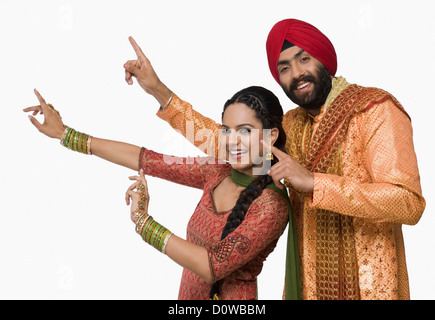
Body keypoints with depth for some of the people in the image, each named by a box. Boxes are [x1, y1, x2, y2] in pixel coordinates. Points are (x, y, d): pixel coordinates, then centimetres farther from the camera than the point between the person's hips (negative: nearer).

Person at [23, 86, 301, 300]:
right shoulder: (219, 174, -2)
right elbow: (146, 160, 0)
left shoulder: (272, 205, -20)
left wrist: (143, 221, -23)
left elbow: (213, 267, -24)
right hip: (189, 293, 6)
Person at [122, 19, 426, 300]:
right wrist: (158, 90, 9)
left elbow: (409, 202, -23)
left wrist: (312, 182, -29)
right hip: (309, 283, 6)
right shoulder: (293, 124, 8)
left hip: (370, 286, -6)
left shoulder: (376, 109, -13)